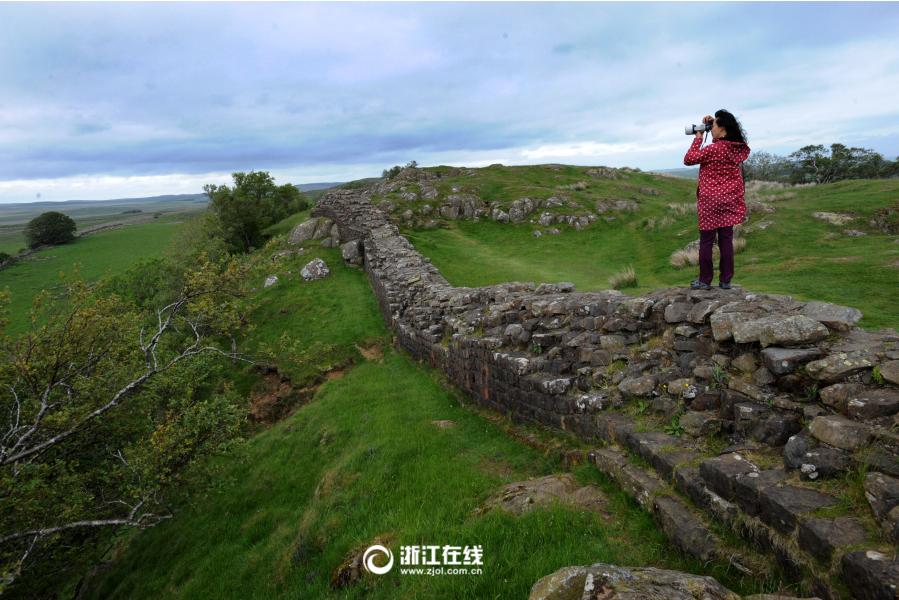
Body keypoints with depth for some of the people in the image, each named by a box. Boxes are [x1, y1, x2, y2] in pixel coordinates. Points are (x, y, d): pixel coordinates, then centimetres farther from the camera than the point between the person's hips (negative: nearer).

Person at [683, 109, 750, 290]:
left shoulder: (713, 149, -16)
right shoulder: (738, 148, 6)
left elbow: (688, 159, -8)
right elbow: (724, 140, 26)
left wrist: (698, 137, -2)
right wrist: (713, 123, 15)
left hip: (710, 202, -6)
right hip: (730, 201, 6)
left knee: (706, 241, 1)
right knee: (726, 240, 8)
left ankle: (705, 280, 6)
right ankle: (726, 280, 11)